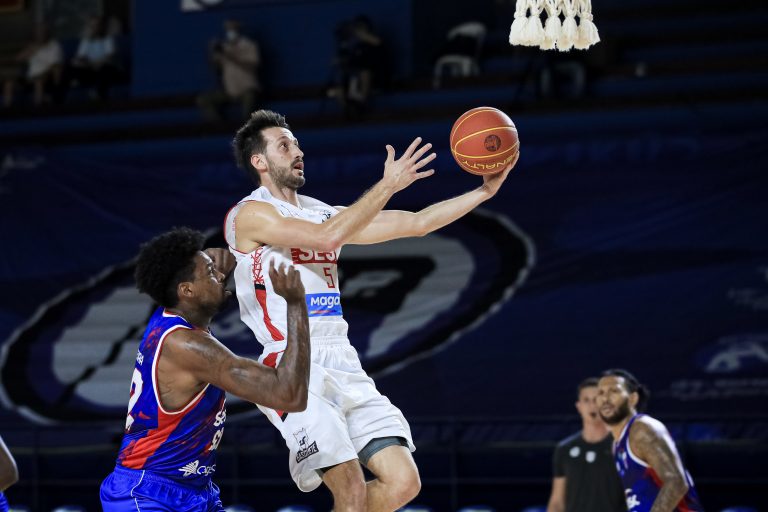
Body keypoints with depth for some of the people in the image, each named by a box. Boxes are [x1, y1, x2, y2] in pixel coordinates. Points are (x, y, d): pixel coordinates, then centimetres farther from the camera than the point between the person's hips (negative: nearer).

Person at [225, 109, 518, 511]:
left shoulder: (324, 213, 18)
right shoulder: (249, 214, -4)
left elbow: (416, 224, 15)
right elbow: (327, 237, -19)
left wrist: (485, 191, 7)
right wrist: (387, 185, -18)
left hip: (344, 367, 8)